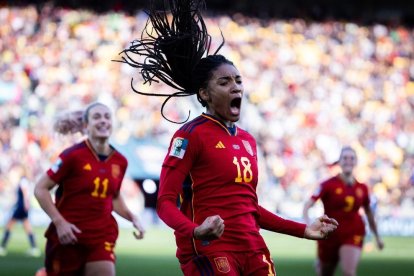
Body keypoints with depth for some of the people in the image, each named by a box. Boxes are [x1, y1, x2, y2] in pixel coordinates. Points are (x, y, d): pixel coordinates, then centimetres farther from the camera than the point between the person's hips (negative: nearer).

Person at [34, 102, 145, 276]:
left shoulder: (120, 162, 5)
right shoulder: (73, 155, -10)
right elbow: (41, 189, -7)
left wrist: (132, 219, 7)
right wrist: (59, 222, -16)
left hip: (102, 235, 4)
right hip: (68, 235, -4)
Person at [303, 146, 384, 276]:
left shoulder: (362, 188, 1)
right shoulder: (329, 185, -10)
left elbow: (368, 212, 16)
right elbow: (307, 205, -16)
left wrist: (377, 236, 23)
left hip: (352, 236, 1)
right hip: (329, 234, -1)